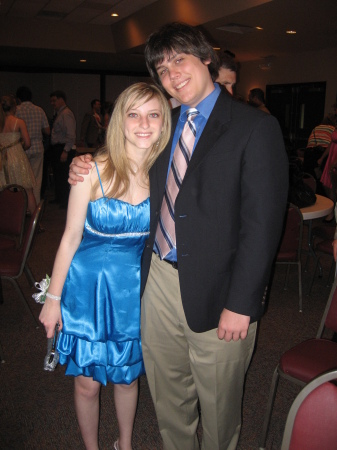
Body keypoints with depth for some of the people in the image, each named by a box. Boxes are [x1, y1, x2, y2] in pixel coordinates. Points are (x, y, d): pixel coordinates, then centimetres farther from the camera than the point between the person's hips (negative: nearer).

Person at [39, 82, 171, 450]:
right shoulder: (93, 170, -15)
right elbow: (71, 236, -8)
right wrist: (53, 298, -3)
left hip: (135, 289, 2)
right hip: (89, 286, -2)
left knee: (127, 376, 20)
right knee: (88, 382, 13)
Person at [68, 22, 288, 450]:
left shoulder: (256, 127, -10)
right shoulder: (165, 124, 9)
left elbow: (262, 224, -15)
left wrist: (242, 303, -17)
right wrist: (87, 167, 5)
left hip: (214, 290, -5)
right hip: (159, 279, 6)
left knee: (217, 402, 17)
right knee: (166, 391, 23)